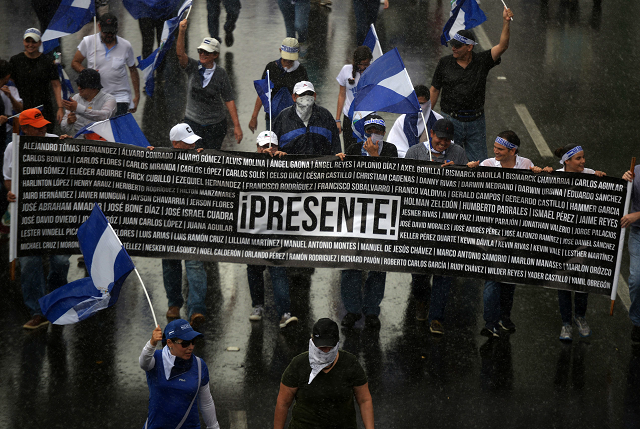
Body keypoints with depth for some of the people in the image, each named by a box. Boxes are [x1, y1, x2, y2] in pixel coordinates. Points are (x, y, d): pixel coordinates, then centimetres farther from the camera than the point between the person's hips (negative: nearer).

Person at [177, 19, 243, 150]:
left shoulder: (220, 74, -5)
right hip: (192, 122, 0)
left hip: (215, 124, 0)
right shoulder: (193, 67, -4)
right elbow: (180, 54, -22)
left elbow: (229, 100, -4)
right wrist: (181, 32, -38)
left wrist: (236, 126, -7)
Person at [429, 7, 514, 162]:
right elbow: (434, 90, 7)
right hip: (451, 120, 0)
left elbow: (502, 46, -14)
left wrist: (506, 22, -28)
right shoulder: (445, 63, 1)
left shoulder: (481, 61, -1)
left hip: (476, 122, 0)